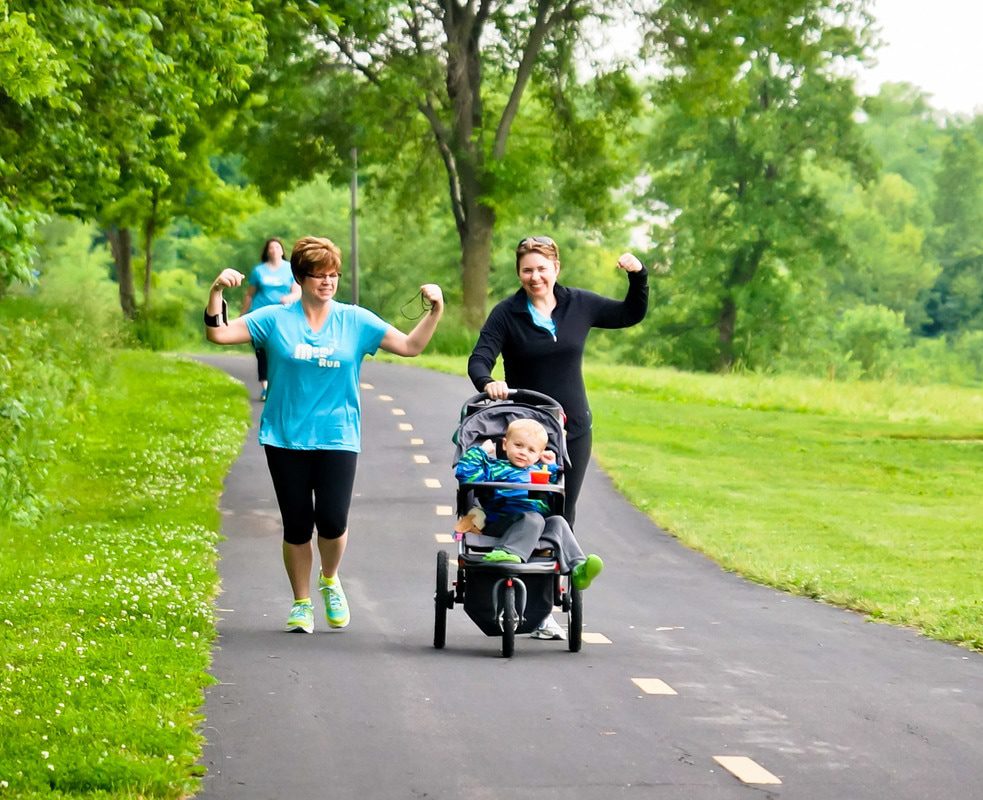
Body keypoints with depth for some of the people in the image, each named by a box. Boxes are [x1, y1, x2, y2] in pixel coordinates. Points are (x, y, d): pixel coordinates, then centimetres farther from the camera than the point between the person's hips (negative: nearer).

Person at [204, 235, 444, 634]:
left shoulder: (356, 321, 4)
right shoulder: (275, 320, 2)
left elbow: (411, 345, 5)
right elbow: (219, 334, 1)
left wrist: (435, 310, -8)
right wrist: (216, 292, -13)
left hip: (337, 437, 0)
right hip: (286, 439, 0)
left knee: (332, 522, -10)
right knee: (297, 525, 4)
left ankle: (330, 581, 22)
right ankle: (301, 604, 22)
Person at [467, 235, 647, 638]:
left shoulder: (579, 305, 5)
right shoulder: (507, 313, -5)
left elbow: (632, 314, 19)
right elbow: (479, 360, -14)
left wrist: (637, 276, 3)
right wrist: (488, 383, -36)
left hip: (573, 430, 3)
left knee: (562, 517, 3)